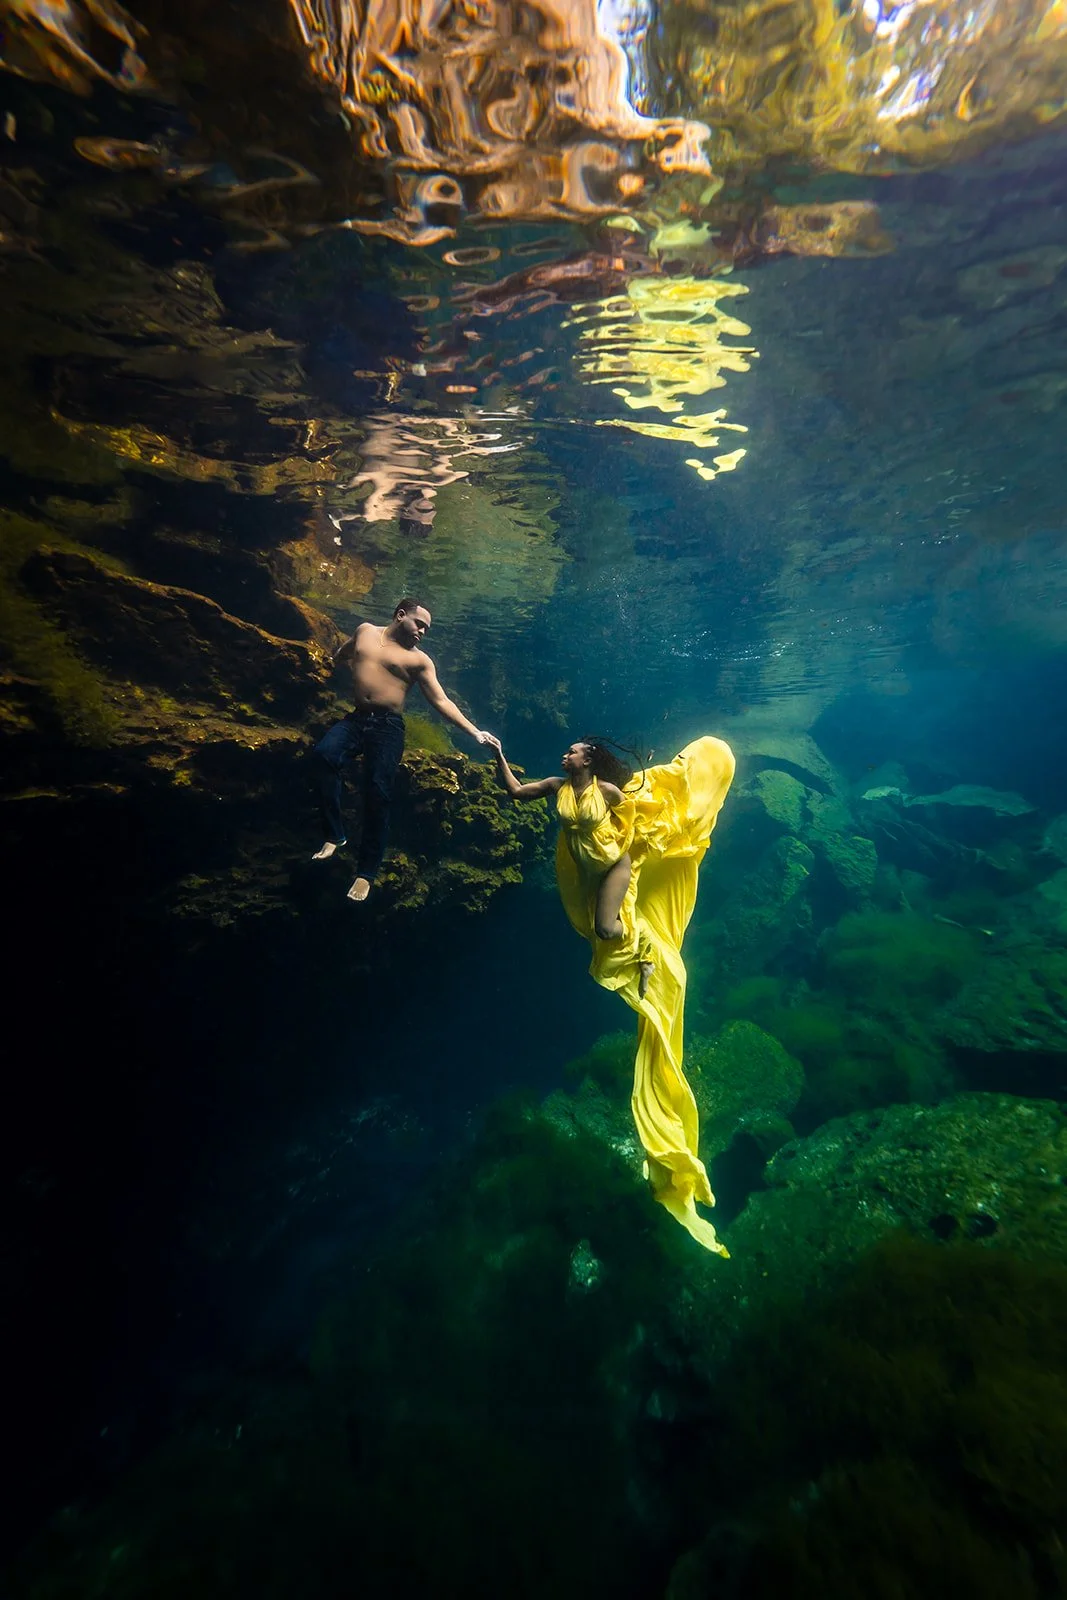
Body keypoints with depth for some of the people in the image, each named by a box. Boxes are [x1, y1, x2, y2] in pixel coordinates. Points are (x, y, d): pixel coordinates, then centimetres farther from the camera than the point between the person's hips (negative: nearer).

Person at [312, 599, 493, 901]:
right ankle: (334, 835, -18)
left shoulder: (419, 659, 3)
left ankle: (366, 873, 1)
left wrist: (474, 732, -10)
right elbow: (340, 655, 33)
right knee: (323, 754, -28)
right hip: (355, 719, 3)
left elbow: (441, 701, -2)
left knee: (378, 794, -9)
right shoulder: (365, 631, 14)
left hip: (387, 728, -2)